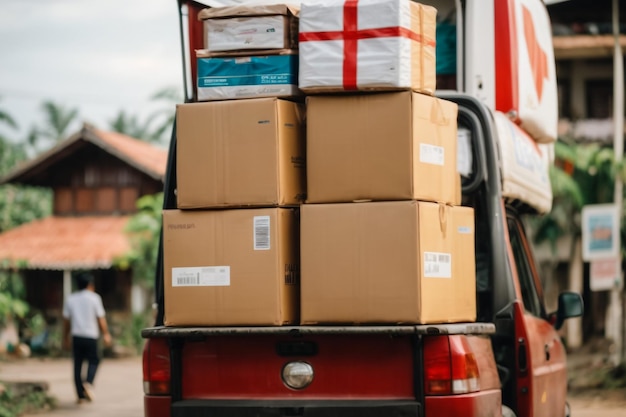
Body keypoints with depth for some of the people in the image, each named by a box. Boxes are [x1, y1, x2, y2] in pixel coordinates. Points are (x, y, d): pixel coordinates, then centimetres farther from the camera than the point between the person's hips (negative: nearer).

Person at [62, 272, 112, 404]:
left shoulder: (70, 299, 8)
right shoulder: (94, 298, -3)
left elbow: (66, 321, 8)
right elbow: (101, 318, -4)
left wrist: (65, 339, 15)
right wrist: (106, 334, 4)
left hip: (76, 335, 3)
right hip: (91, 336, -3)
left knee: (77, 364, 6)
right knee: (94, 361, 8)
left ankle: (81, 395, 6)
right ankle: (88, 382, -18)